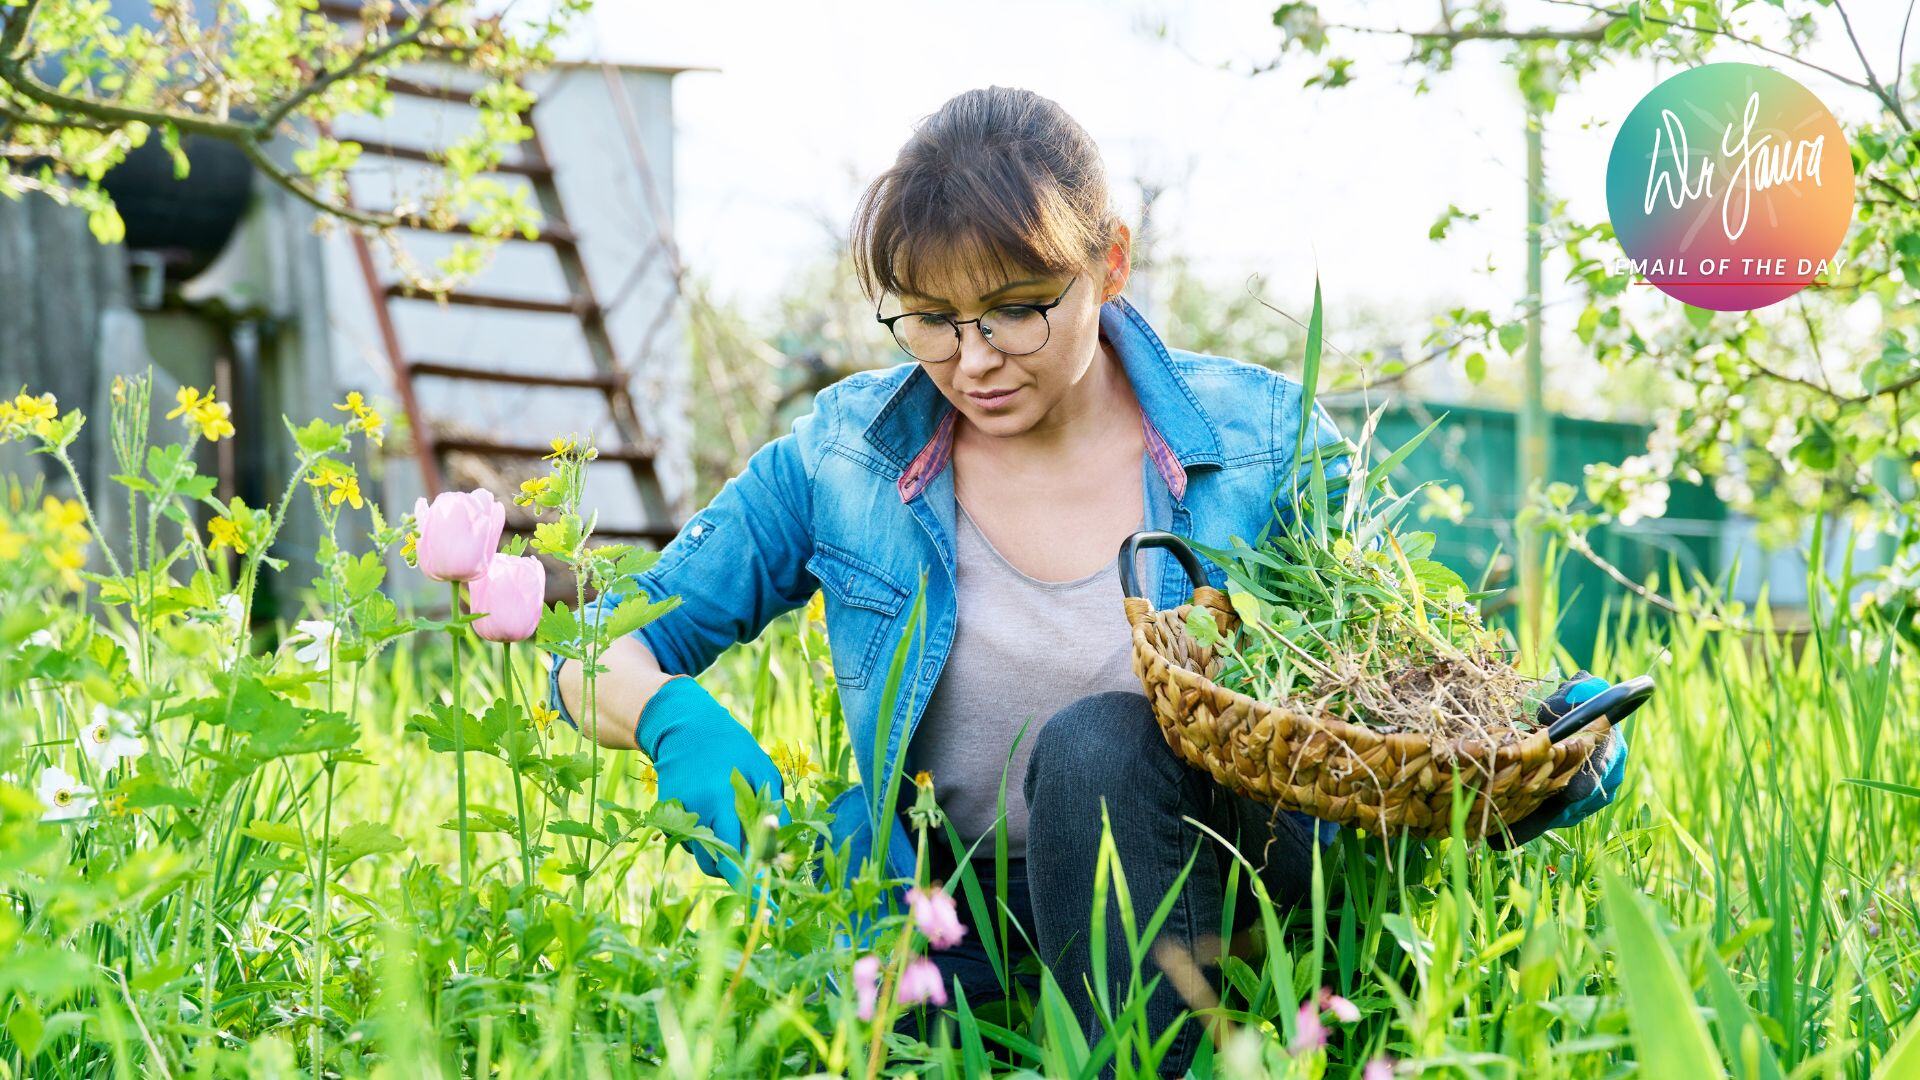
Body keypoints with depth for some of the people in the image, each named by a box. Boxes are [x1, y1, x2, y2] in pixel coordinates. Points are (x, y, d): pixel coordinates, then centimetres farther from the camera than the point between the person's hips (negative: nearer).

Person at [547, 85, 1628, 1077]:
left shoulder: (1260, 439, -4)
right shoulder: (847, 453, 0)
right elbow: (604, 653, 5)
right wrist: (677, 719, -20)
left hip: (1204, 909, 0)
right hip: (952, 929, 1)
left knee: (1100, 744, -33)